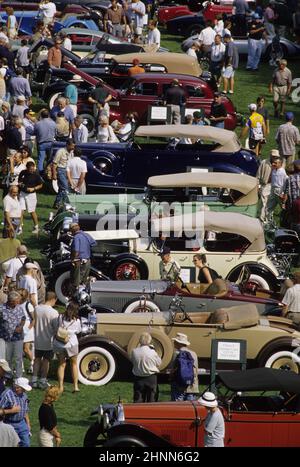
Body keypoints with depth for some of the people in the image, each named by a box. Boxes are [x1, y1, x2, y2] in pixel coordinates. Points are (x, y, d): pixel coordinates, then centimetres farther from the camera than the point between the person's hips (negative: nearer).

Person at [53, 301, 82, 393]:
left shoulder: (60, 318, -7)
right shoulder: (76, 321, -9)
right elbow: (78, 331, 4)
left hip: (59, 344, 1)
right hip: (71, 344, -1)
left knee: (61, 365, 11)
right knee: (74, 364, 15)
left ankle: (60, 387, 4)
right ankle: (75, 386, 12)